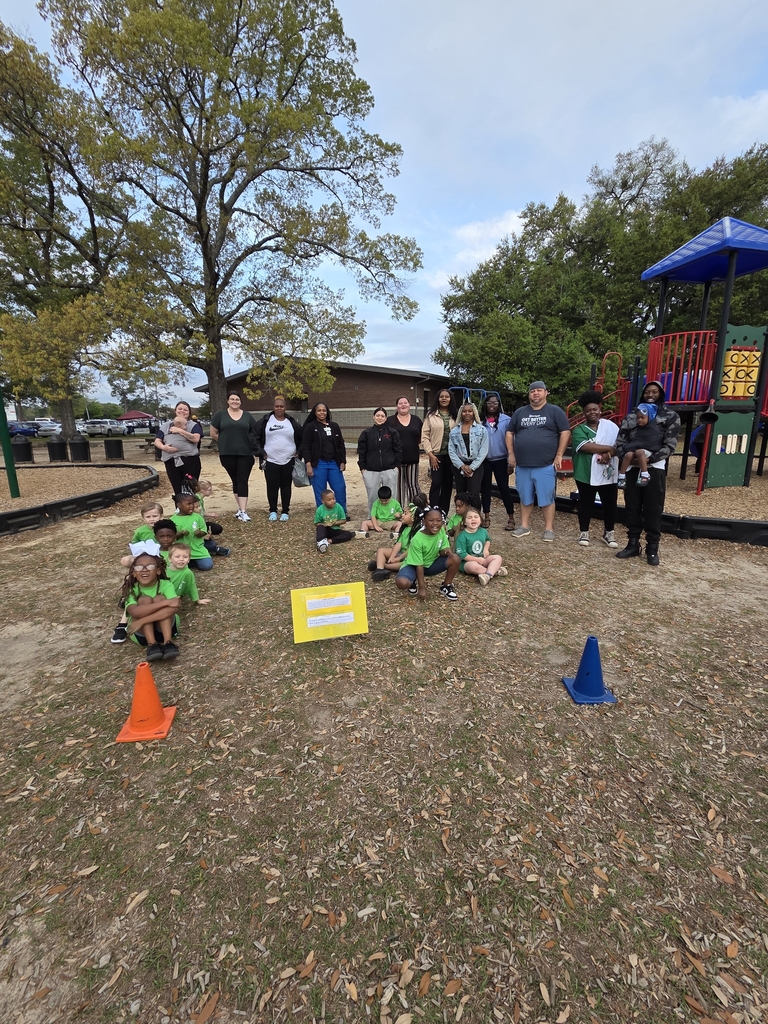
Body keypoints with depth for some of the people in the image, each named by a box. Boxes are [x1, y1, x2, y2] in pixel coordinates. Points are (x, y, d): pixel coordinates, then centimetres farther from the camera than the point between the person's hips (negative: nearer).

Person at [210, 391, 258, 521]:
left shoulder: (247, 416, 8)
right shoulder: (220, 414, 5)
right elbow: (213, 433, 7)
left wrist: (245, 443, 5)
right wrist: (226, 443, 7)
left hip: (245, 454, 0)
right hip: (227, 454, 0)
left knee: (243, 481, -5)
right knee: (235, 481, 9)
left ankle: (243, 511, -8)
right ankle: (241, 507, 20)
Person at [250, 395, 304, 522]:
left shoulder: (292, 422, 6)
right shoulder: (265, 421, 2)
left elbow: (303, 438, 14)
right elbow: (255, 437, 3)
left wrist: (299, 452, 5)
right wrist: (260, 452, -4)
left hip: (288, 461, 1)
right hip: (270, 461, -1)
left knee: (286, 487, 6)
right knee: (272, 487, 3)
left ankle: (285, 512, 16)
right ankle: (273, 511, 17)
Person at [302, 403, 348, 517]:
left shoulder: (334, 426, 12)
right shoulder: (310, 427, 1)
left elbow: (341, 445, 13)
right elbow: (305, 447, -3)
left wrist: (343, 461, 6)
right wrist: (308, 465, -11)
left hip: (334, 464, 3)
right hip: (318, 465, -3)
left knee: (340, 489, 1)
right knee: (320, 493, 2)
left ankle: (343, 514, 16)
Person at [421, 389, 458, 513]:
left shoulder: (455, 415, 7)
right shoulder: (431, 415, 0)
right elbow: (424, 436, -3)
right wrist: (430, 454, -9)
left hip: (451, 454, 3)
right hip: (436, 454, -3)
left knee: (448, 484, 7)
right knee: (436, 483, -6)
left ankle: (444, 513, 16)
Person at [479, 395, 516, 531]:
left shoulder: (506, 420, -6)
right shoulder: (480, 421, 0)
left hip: (501, 460, -2)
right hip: (484, 460, 3)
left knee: (504, 488, 1)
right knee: (485, 488, 9)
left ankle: (511, 518, 12)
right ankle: (486, 517, 21)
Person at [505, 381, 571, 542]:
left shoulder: (555, 411, 2)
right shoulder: (519, 412, 12)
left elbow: (565, 432, -2)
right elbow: (510, 433, 14)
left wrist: (559, 455, -8)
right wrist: (511, 454, 5)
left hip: (546, 465, -3)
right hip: (522, 465, 4)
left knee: (546, 498, 1)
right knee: (525, 497, 11)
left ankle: (549, 529, 10)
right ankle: (524, 526, 22)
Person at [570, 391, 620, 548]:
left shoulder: (610, 426, 6)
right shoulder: (579, 430, -1)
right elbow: (585, 447, -18)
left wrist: (609, 454, -19)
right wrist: (609, 448, -15)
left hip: (608, 474, 2)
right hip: (586, 474, -2)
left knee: (610, 504, 9)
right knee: (586, 504, 8)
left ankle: (608, 533, 24)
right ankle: (584, 532, 21)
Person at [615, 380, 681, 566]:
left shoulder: (671, 416, 2)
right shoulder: (632, 415, 10)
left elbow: (670, 446, -6)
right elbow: (620, 441, 4)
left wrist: (650, 458, -20)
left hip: (655, 468, -3)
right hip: (632, 468, 3)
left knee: (653, 510, 2)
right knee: (632, 508, 8)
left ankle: (652, 549, 13)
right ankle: (633, 544, 20)